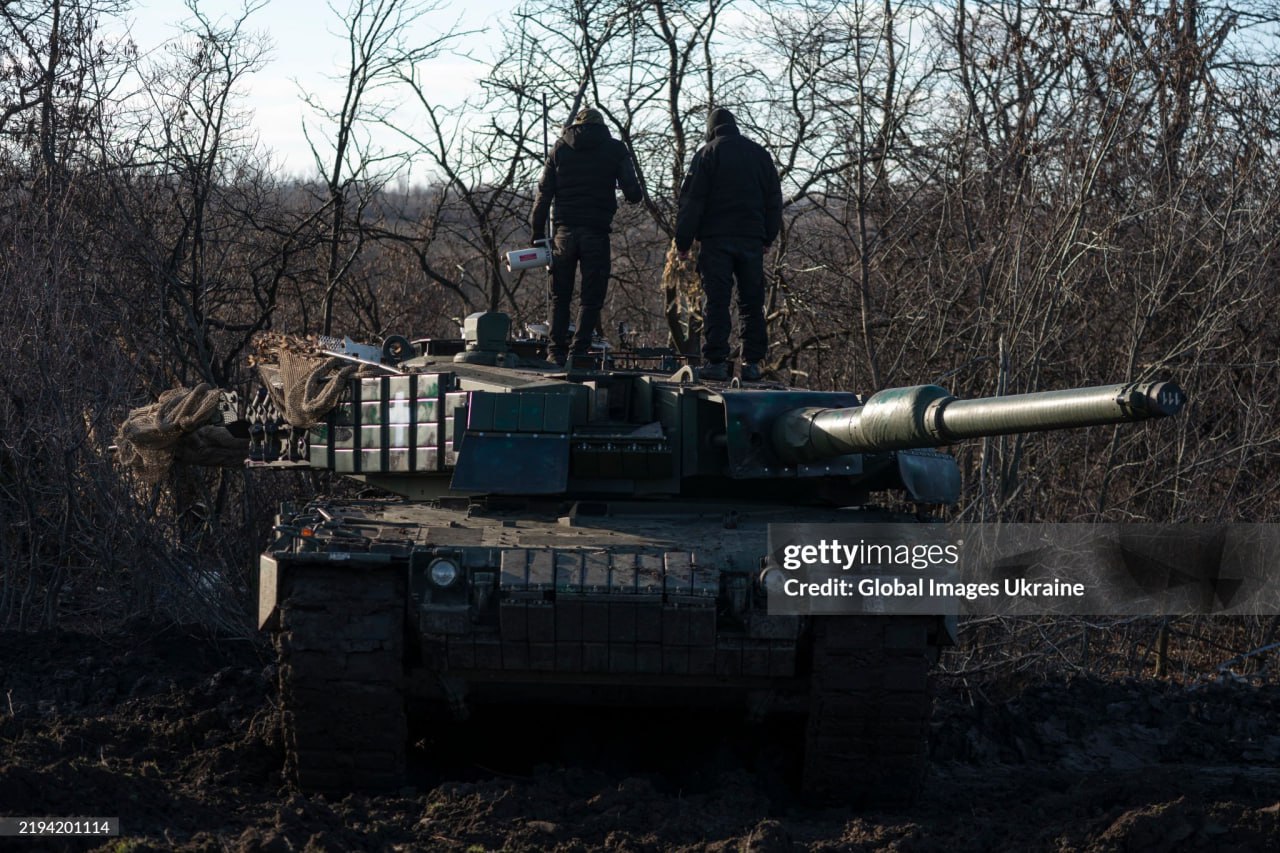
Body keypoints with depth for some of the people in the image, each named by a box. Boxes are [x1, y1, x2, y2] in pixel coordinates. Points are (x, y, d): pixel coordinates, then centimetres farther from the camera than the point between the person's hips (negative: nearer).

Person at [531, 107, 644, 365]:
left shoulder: (560, 148, 7)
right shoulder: (615, 149, 4)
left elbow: (544, 195, 4)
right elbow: (632, 193, -3)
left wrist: (538, 234, 7)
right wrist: (636, 194, 22)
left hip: (565, 231, 1)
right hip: (597, 233, -1)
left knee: (560, 296, 11)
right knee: (592, 297, 3)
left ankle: (557, 351, 6)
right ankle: (579, 351, -5)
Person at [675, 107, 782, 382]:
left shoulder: (707, 154, -1)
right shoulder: (760, 155, 14)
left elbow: (691, 201, -4)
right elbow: (774, 201, 17)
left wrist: (683, 242, -1)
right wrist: (768, 237, 22)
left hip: (717, 238, -4)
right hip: (752, 240, 4)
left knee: (716, 301, -3)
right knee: (752, 302, 7)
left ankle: (716, 361, -8)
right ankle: (753, 362, 5)